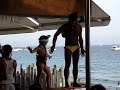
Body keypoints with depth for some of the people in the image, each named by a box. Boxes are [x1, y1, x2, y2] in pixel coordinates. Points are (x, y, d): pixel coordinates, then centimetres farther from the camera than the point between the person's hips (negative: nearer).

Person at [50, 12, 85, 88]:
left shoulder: (79, 27, 3)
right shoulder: (65, 26, -8)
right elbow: (56, 35, -7)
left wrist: (82, 48, 13)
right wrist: (53, 45, -16)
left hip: (76, 47, 4)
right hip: (68, 47, -3)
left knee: (76, 65, 3)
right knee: (67, 65, -9)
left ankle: (75, 82, 8)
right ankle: (66, 83, -9)